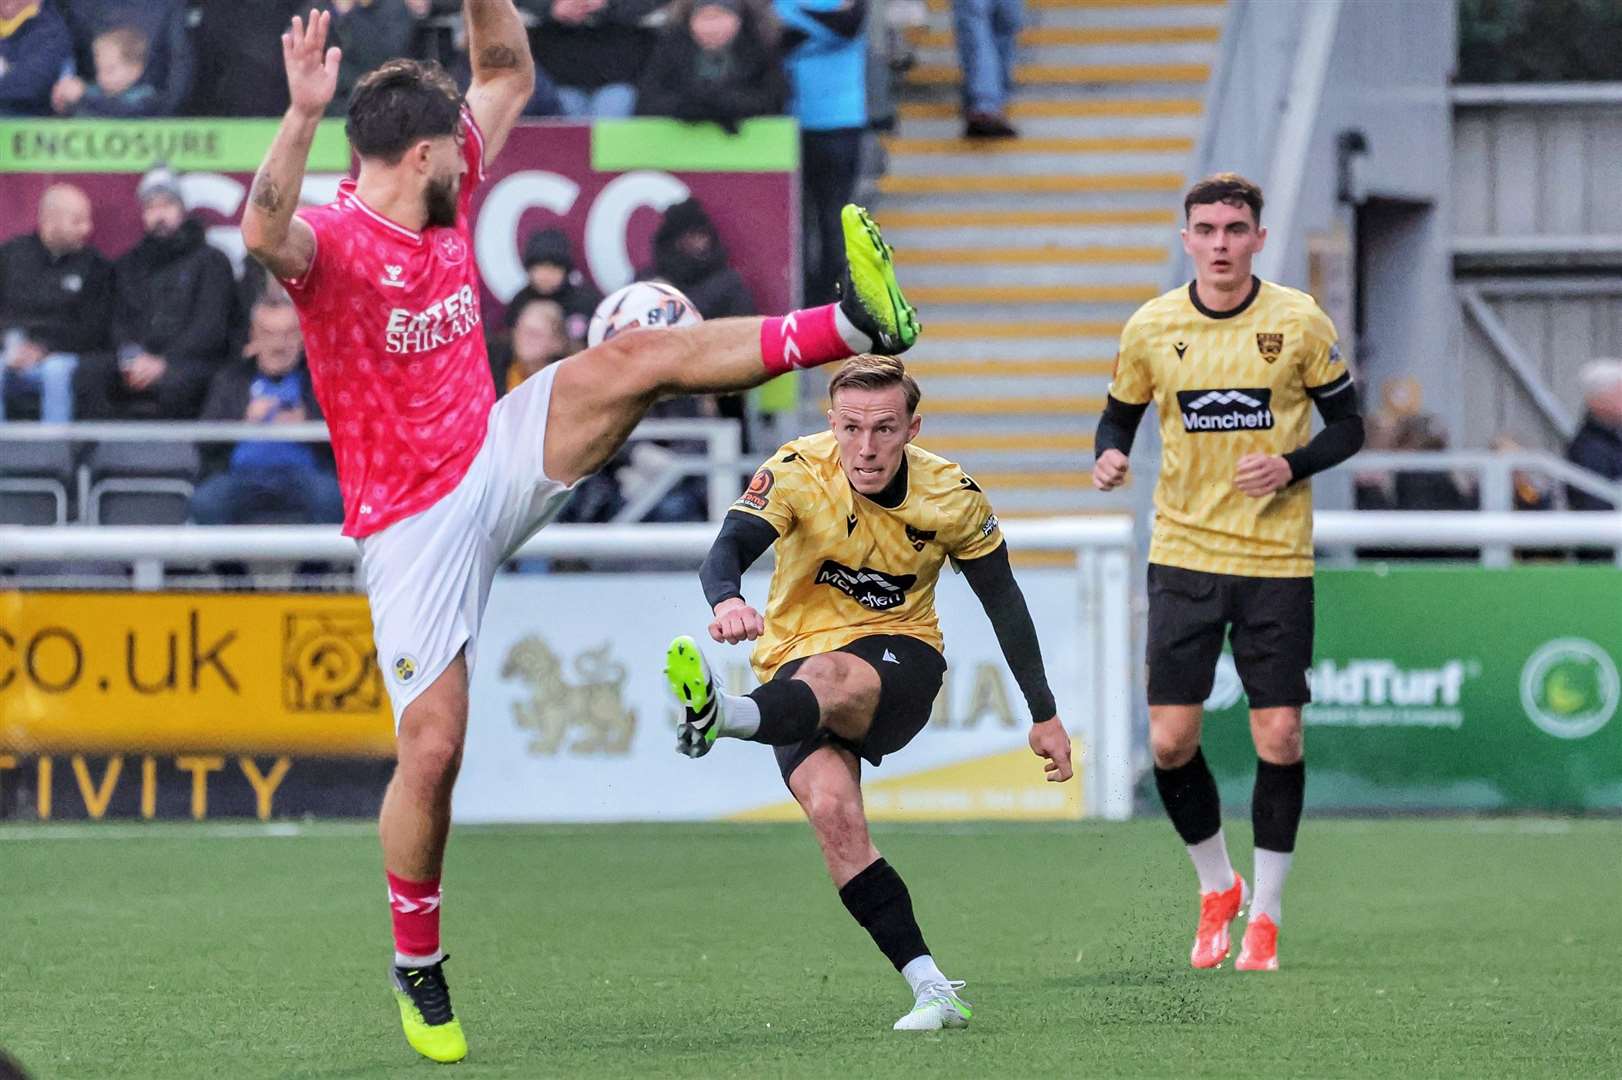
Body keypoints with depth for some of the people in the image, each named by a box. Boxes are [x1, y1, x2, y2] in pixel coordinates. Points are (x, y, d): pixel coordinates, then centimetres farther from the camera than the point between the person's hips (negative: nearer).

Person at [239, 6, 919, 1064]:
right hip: (415, 526, -6)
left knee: (634, 359, -16)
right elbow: (264, 234, -44)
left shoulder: (446, 197, 4)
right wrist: (304, 114, -57)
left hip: (499, 458, 6)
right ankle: (417, 967, 9)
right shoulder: (331, 240, -19)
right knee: (432, 749, -8)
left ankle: (852, 325, -19)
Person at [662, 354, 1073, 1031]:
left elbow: (1003, 600, 6)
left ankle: (720, 717, -72)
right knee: (832, 811, -27)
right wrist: (727, 600, -49)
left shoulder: (950, 496, -6)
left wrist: (1043, 715, 8)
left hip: (901, 659, -1)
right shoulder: (797, 472, -11)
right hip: (796, 665, 1)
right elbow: (727, 548, -25)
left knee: (828, 677, -39)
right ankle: (932, 991, -27)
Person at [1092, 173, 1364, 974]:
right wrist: (1110, 456, -9)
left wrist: (1291, 466, -15)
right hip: (1183, 555, 1)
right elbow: (1119, 415, 13)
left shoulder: (1299, 323, -5)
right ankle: (1217, 890, 21)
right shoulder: (1151, 328, 0)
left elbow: (1347, 426, 3)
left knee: (1279, 739, -4)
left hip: (1276, 559, -1)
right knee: (1170, 741, -4)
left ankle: (1264, 915, 12)